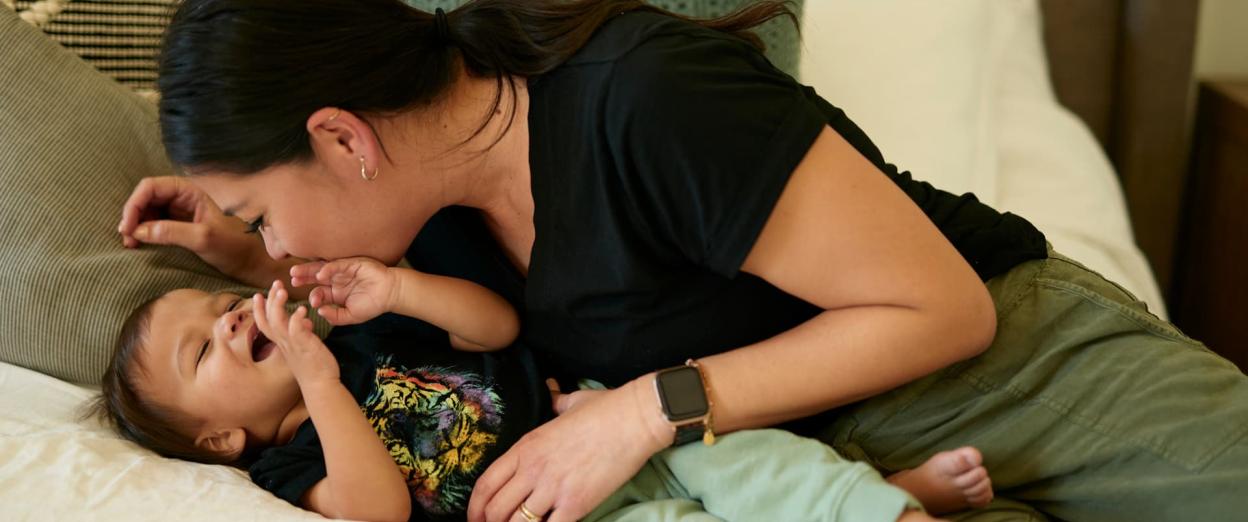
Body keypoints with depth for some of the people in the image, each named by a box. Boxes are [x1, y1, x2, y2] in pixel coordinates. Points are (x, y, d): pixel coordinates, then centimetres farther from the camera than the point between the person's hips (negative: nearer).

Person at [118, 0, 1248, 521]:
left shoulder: (643, 99, -27)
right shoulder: (437, 201, -2)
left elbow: (944, 310, -20)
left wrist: (647, 410, -22)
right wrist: (237, 256, 5)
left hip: (1010, 363, -5)